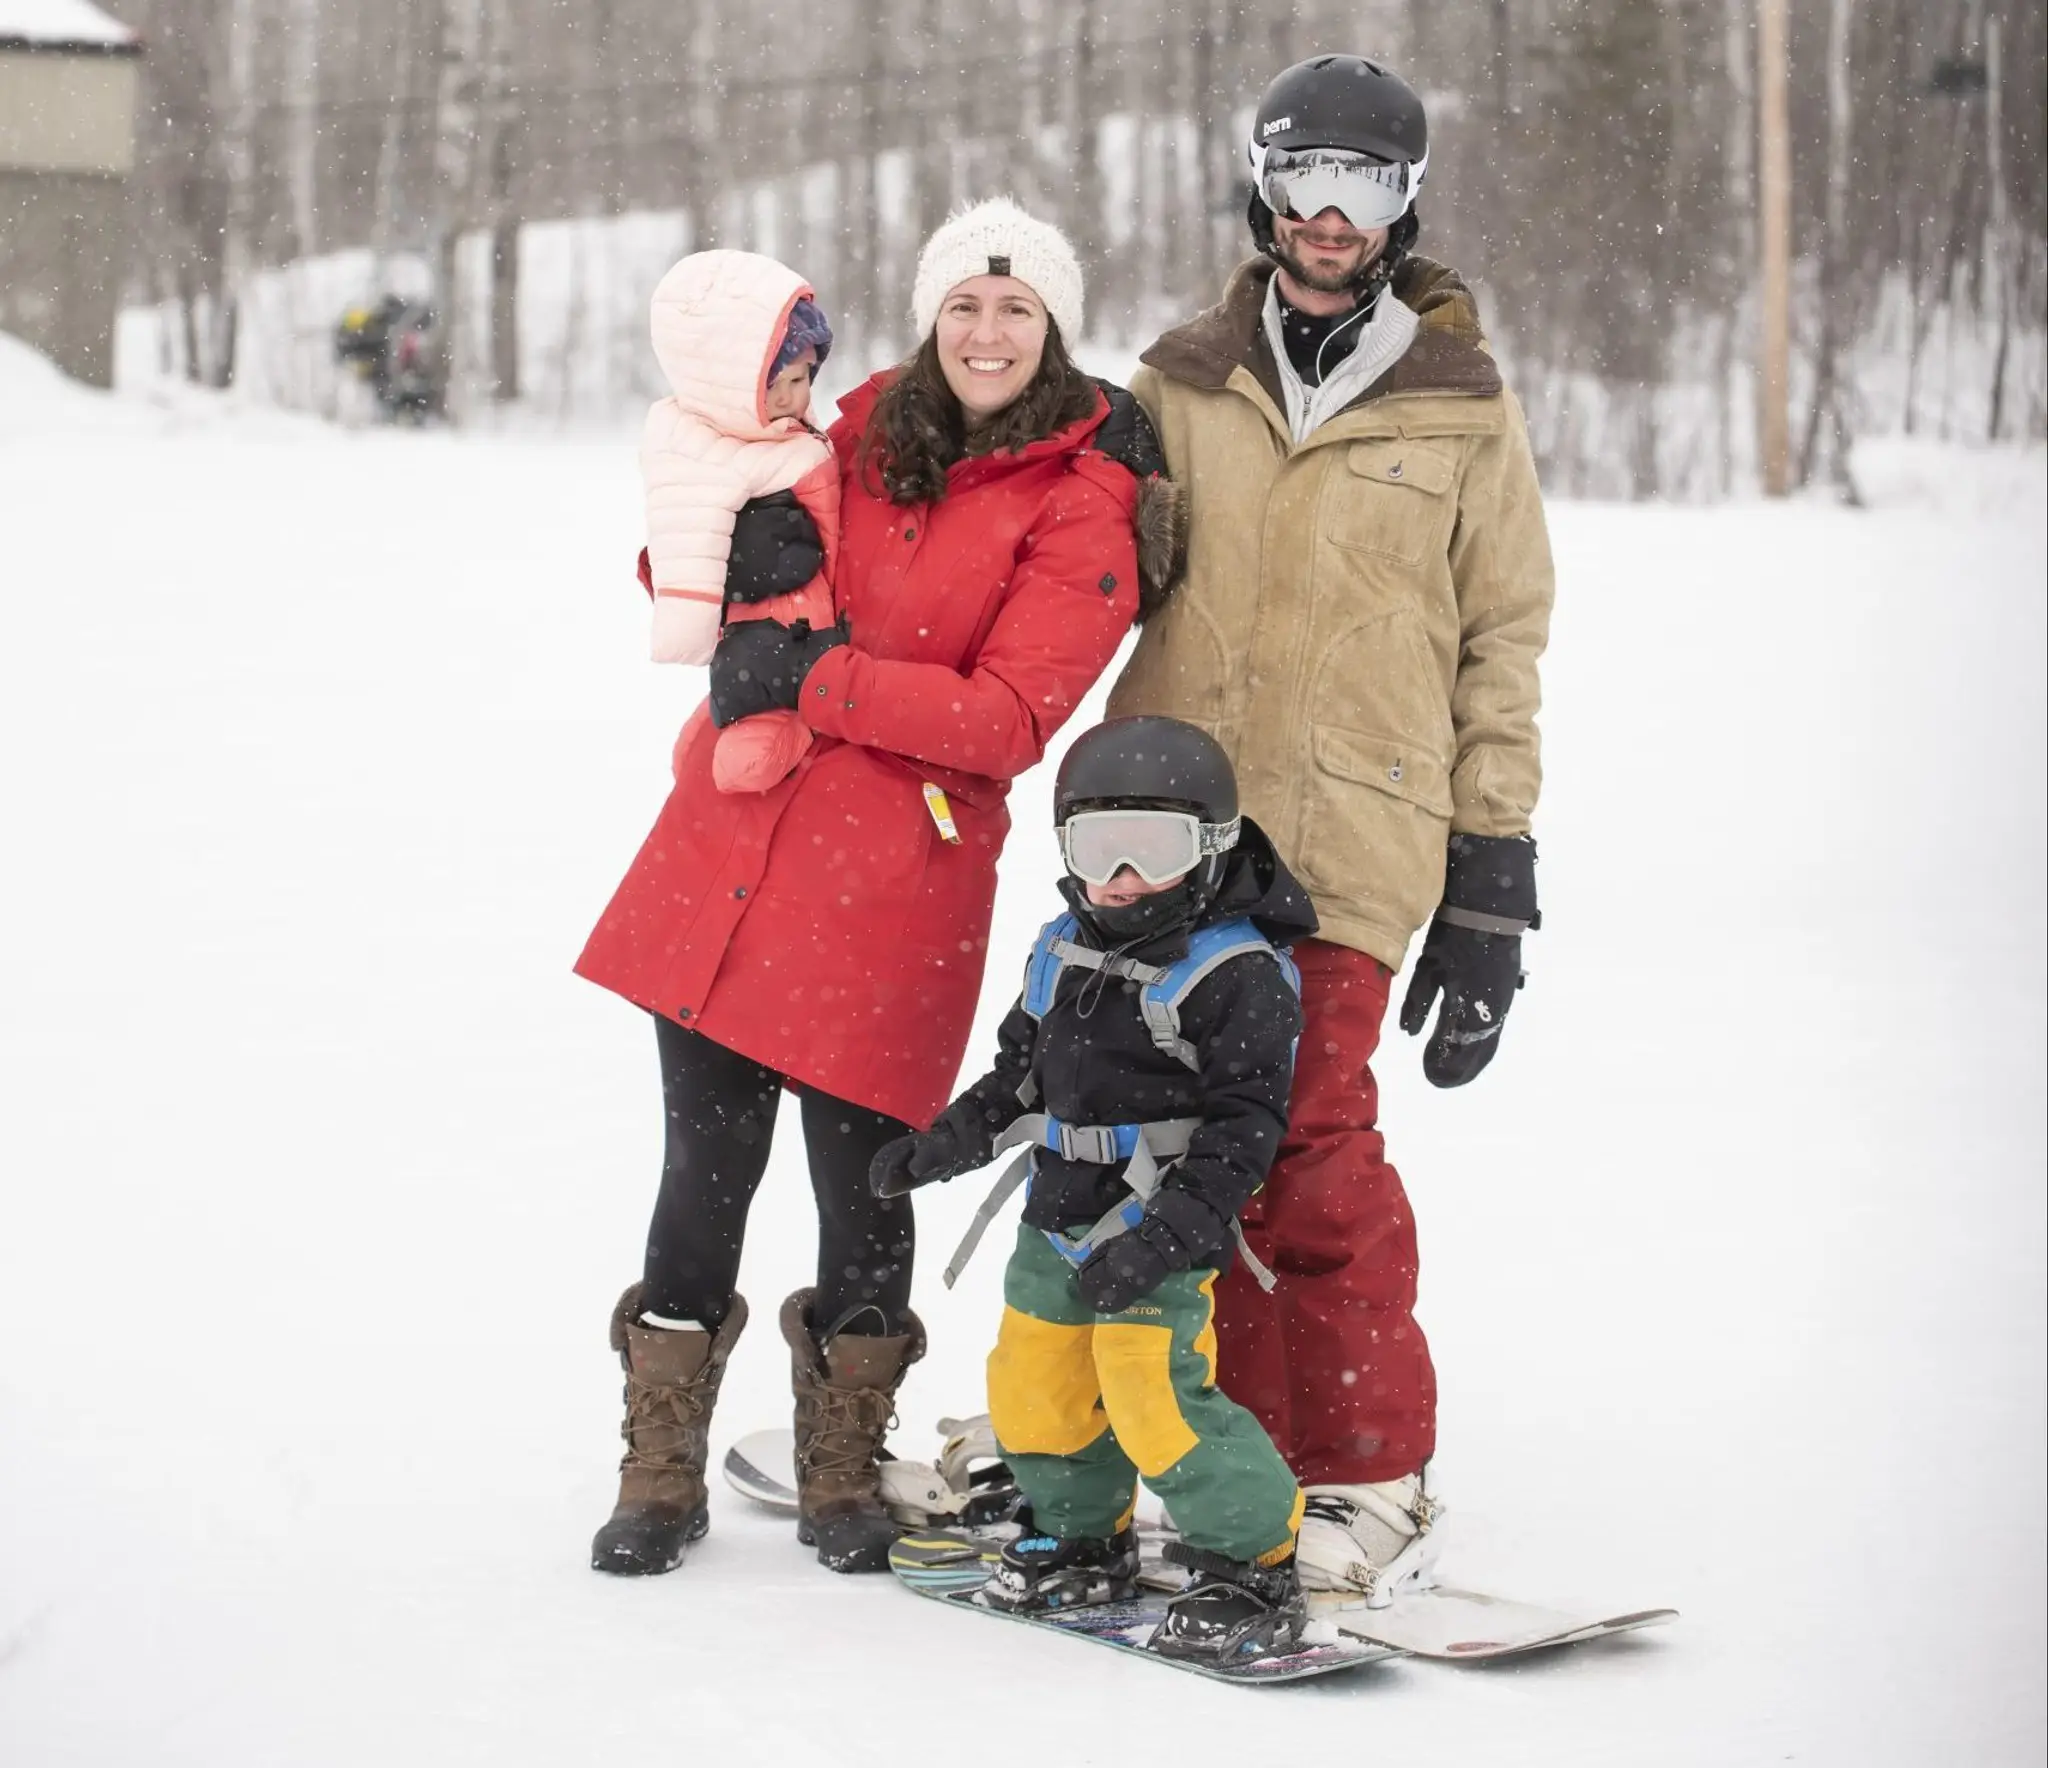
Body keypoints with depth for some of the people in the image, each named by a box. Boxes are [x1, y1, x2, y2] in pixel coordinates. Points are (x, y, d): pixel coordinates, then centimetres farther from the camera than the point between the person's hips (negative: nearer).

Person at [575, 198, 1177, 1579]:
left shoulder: (1086, 504, -4)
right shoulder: (866, 434, 11)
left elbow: (1006, 716, -13)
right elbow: (711, 573, 21)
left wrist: (814, 678, -18)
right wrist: (746, 554, -3)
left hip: (896, 880, -4)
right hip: (732, 841, 4)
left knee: (860, 1181, 1)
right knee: (707, 1162, 5)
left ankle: (843, 1477, 22)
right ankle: (662, 1477, 17)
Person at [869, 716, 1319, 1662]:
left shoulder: (1239, 973, -13)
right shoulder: (1064, 949, 10)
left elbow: (1243, 1125, -16)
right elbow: (1023, 1074, 24)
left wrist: (1165, 1235, -23)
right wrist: (940, 1145, 17)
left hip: (1160, 1235, -8)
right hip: (1056, 1225, 8)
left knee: (1157, 1397, -17)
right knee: (1035, 1385, 14)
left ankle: (1252, 1565, -4)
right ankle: (1080, 1538, 36)